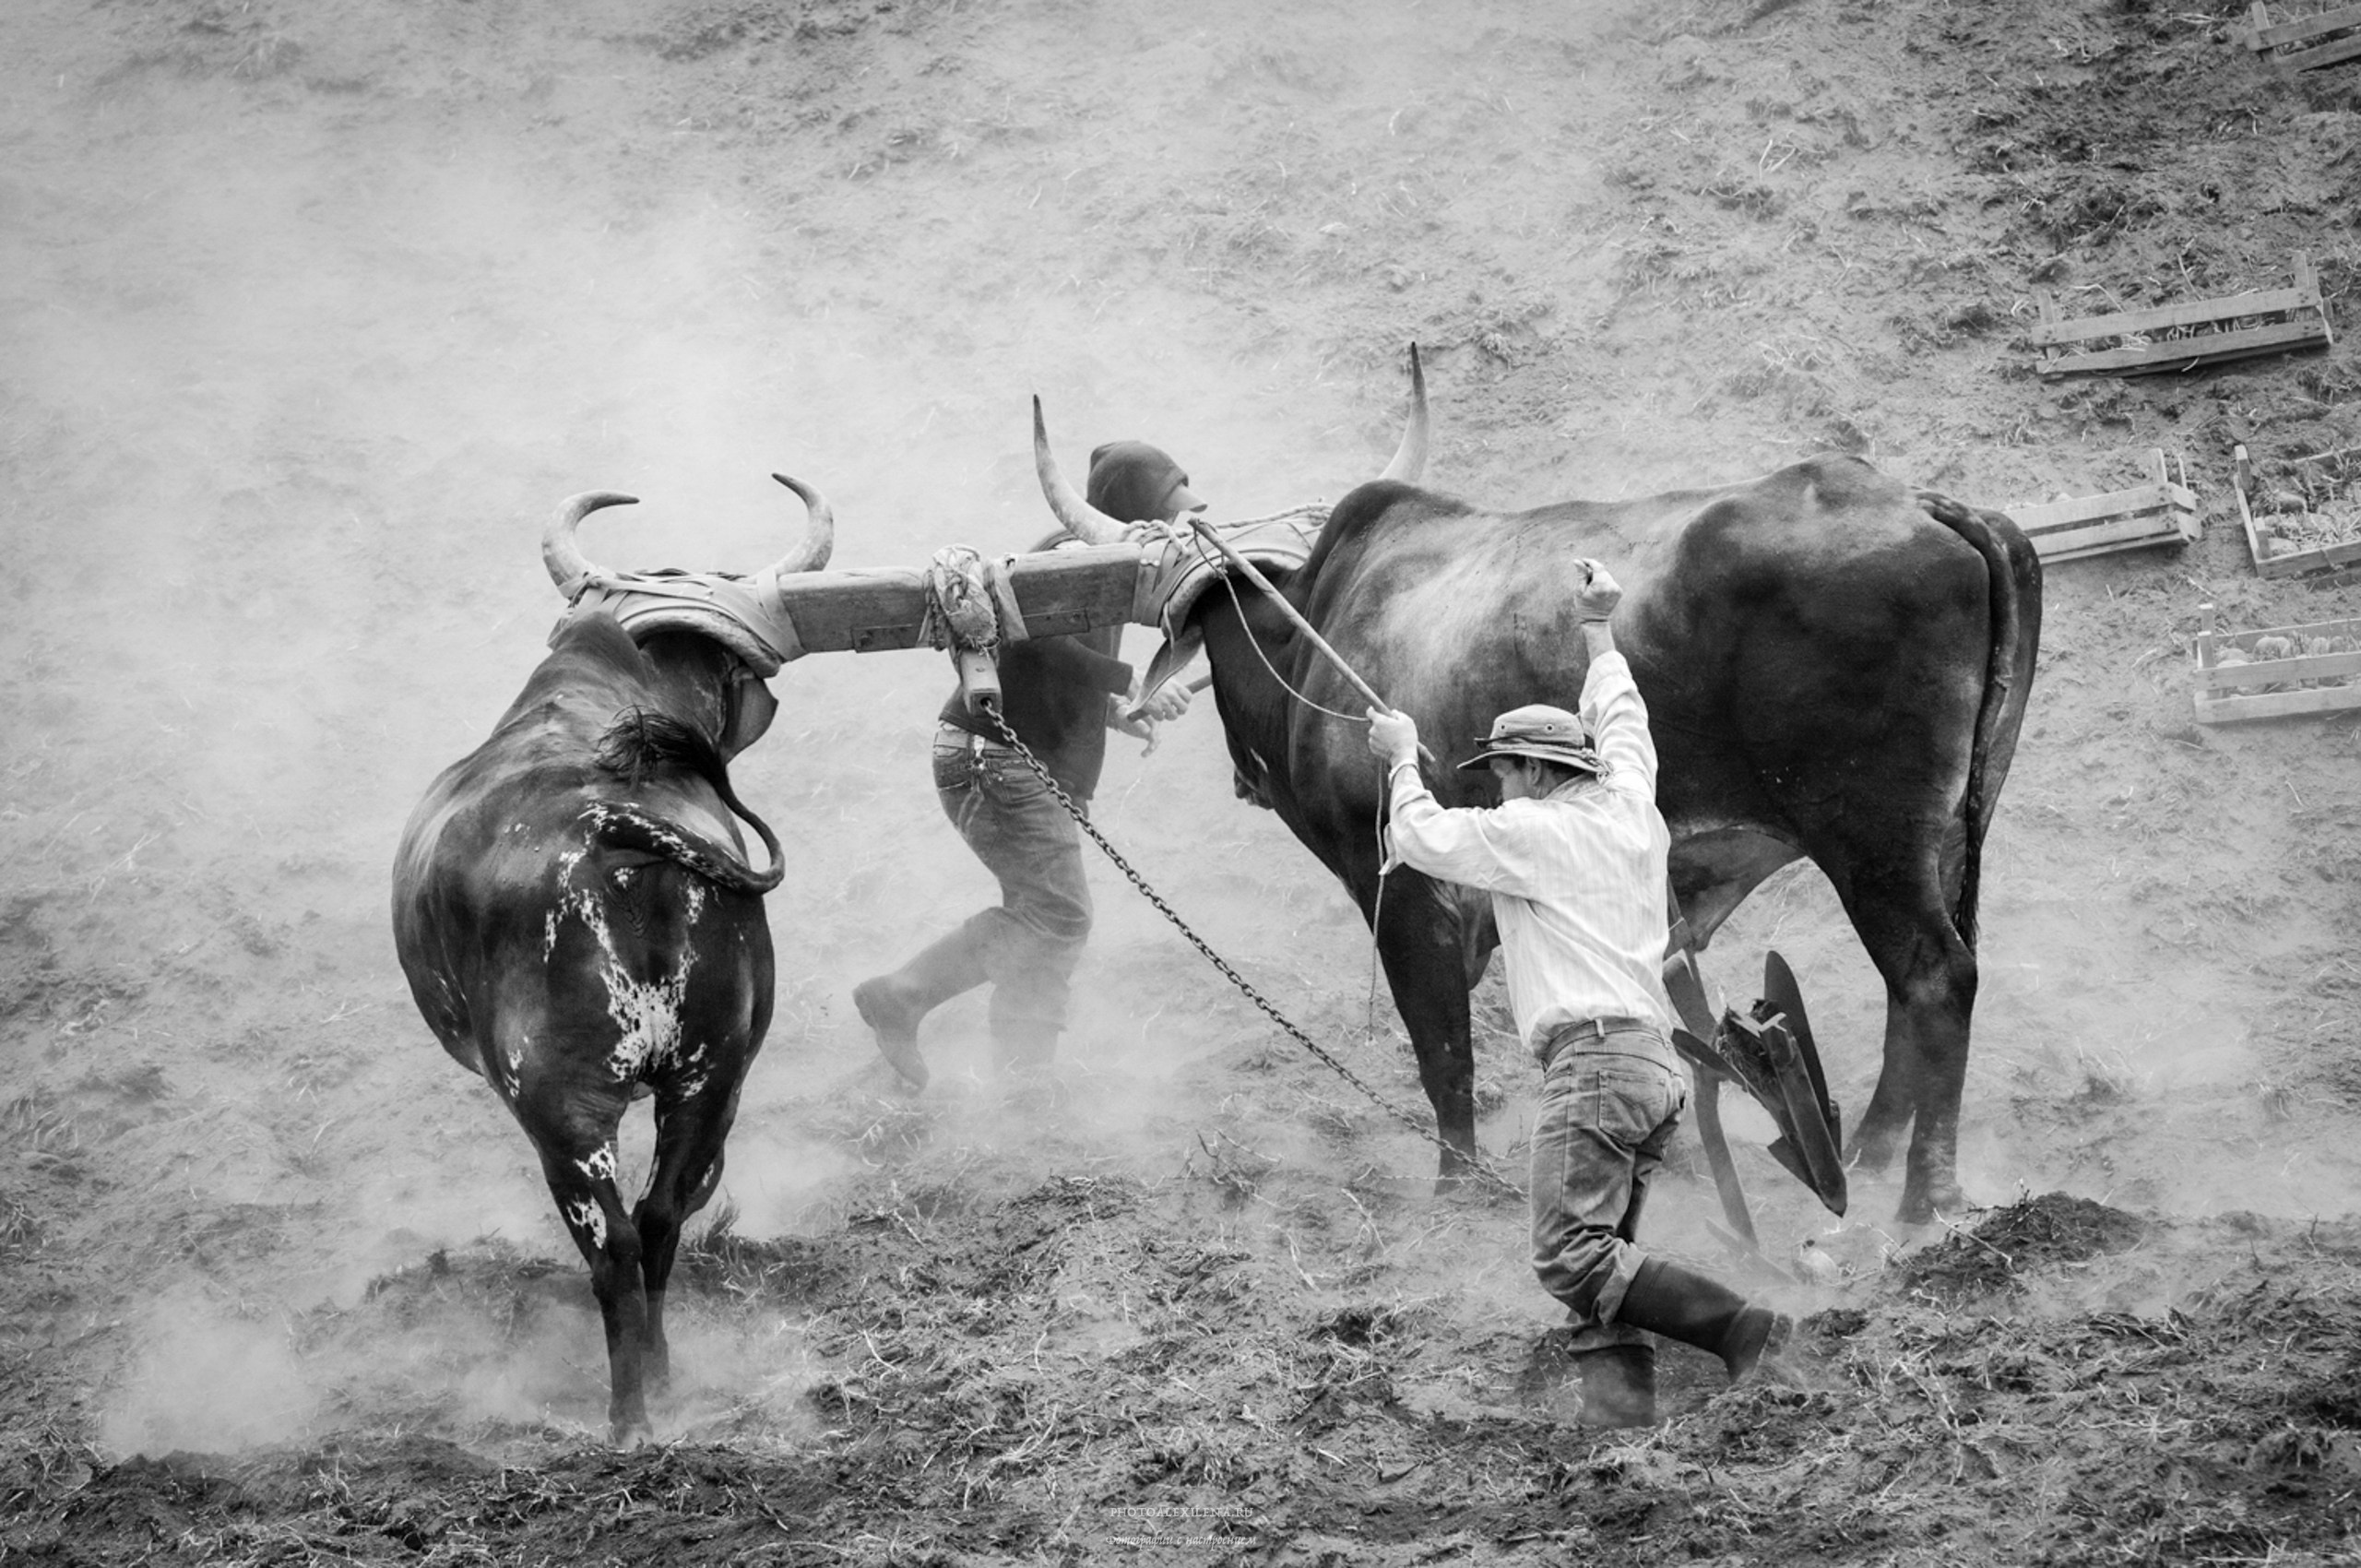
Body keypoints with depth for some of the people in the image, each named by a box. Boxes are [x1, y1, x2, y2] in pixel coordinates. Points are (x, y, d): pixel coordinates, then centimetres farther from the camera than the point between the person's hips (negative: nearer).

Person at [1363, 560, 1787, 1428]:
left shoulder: (1532, 831, 0)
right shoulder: (1630, 810, 19)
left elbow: (1422, 839, 14)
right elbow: (1620, 721, 38)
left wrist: (1403, 757, 30)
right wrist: (1596, 629, 51)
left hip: (1593, 1056, -9)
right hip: (1655, 1064, 9)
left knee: (1572, 1257, -16)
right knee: (1600, 1259, 3)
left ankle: (1737, 1325, -26)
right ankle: (1623, 1421, -10)